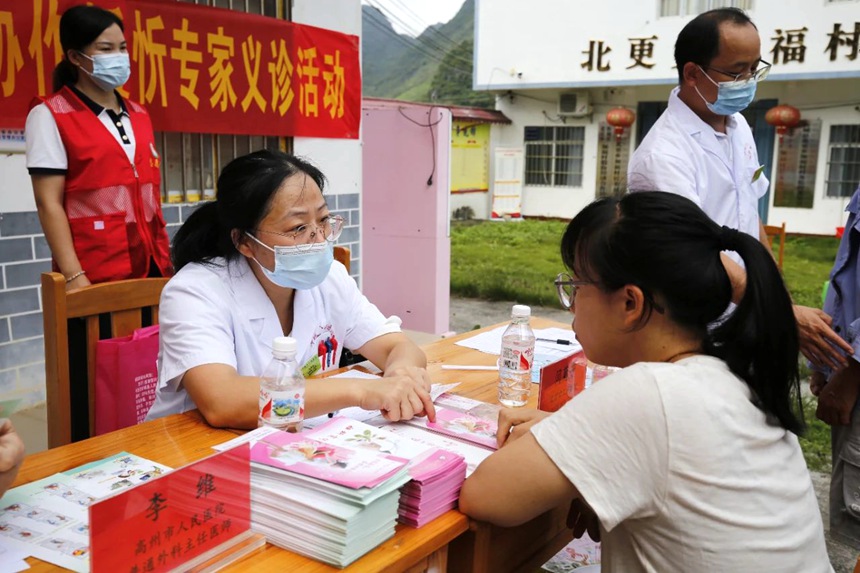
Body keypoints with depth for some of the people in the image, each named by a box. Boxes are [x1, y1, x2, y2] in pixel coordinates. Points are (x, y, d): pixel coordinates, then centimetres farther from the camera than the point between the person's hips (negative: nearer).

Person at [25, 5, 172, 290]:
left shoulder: (139, 116, 14)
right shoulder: (50, 115, -2)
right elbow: (49, 203, -8)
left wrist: (165, 260, 12)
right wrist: (73, 275, -16)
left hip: (151, 265, 5)